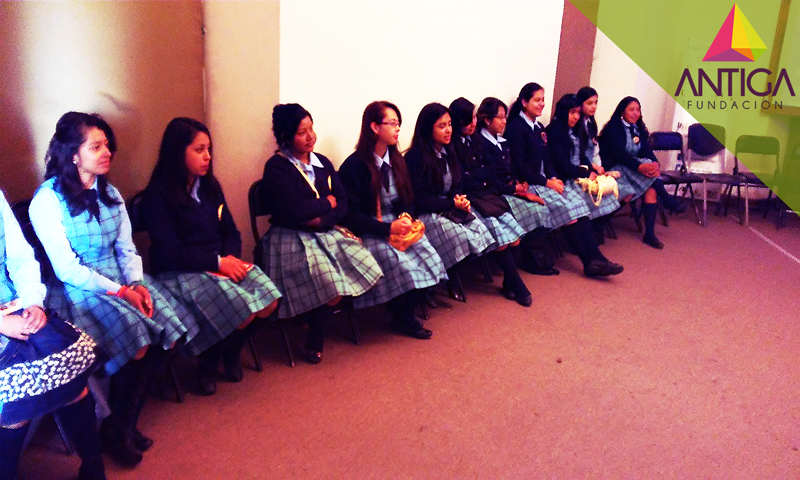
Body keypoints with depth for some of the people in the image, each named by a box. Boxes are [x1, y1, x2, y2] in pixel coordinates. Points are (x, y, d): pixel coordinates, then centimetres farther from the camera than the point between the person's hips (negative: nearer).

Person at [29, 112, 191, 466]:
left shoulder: (110, 193, 12)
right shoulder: (47, 201, -8)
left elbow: (127, 249, 10)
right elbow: (66, 269, -13)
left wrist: (137, 283, -9)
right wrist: (119, 291, -19)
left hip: (121, 280, 6)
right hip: (76, 289, -6)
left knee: (164, 330, -18)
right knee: (134, 338, -27)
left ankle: (126, 424, 1)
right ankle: (115, 428, 0)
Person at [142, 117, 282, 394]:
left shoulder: (209, 186, 13)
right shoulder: (158, 195, -8)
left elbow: (231, 232, 13)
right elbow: (169, 253, -14)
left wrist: (231, 258, -9)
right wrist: (217, 262, -19)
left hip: (222, 262, 7)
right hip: (181, 272, -6)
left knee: (269, 301, -18)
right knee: (242, 312, -27)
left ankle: (231, 354, 11)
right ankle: (208, 365, 4)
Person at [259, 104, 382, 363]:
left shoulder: (322, 162, 13)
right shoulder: (276, 167, -5)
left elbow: (343, 203, 6)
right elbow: (293, 210, -17)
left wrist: (322, 218, -14)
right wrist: (326, 203, -3)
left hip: (327, 232, 6)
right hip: (292, 238, -6)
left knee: (365, 268, -19)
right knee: (330, 284, -28)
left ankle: (318, 327, 1)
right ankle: (315, 341, 1)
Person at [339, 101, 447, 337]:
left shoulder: (396, 160, 12)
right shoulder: (354, 166, -10)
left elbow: (408, 199, 16)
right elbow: (351, 215, -12)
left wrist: (406, 216, -8)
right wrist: (388, 228, -21)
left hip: (397, 226, 6)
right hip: (368, 233, -6)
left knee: (429, 257, -21)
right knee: (403, 264, -29)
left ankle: (407, 313, -4)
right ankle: (402, 318, -2)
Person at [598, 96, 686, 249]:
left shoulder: (638, 129, 17)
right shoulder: (613, 128, -6)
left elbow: (646, 150, 2)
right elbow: (619, 154, -19)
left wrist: (655, 163, -21)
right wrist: (640, 166, -33)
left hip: (633, 170, 6)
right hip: (616, 170, -6)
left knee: (651, 188, -24)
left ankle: (650, 234, -25)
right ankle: (667, 200, -12)